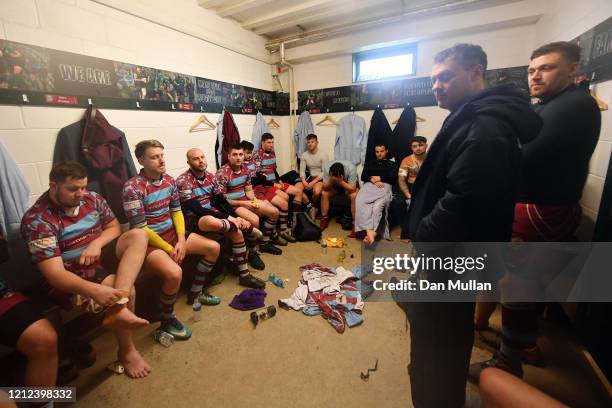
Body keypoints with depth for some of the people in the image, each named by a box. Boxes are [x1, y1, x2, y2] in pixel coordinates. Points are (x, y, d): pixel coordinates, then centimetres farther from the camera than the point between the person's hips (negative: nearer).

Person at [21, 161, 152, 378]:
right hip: (74, 276, -5)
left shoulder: (92, 199, -2)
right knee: (125, 287, -28)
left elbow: (113, 226, 9)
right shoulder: (37, 220, -19)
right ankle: (127, 351, -6)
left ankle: (117, 306, -34)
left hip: (101, 257, 5)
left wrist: (97, 243, -15)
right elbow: (54, 274, -27)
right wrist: (94, 290, -44)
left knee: (138, 236, -21)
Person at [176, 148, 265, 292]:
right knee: (211, 221, -41)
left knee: (237, 232, -14)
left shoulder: (211, 176, 5)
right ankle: (247, 228, -14)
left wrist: (236, 217, -10)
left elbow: (221, 200, 6)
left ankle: (244, 275, -2)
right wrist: (228, 218, -26)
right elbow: (197, 209, -24)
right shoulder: (183, 181, -16)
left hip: (211, 214, 7)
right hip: (192, 219, -7)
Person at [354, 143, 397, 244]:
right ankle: (369, 231, -46)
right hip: (369, 185, 2)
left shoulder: (391, 164, 29)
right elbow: (363, 177, 16)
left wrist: (380, 178, -2)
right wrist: (373, 180, -3)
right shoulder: (369, 163, 34)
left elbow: (394, 178, 11)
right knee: (359, 201, -35)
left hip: (384, 186, -1)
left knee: (378, 205, -36)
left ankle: (371, 233, -46)